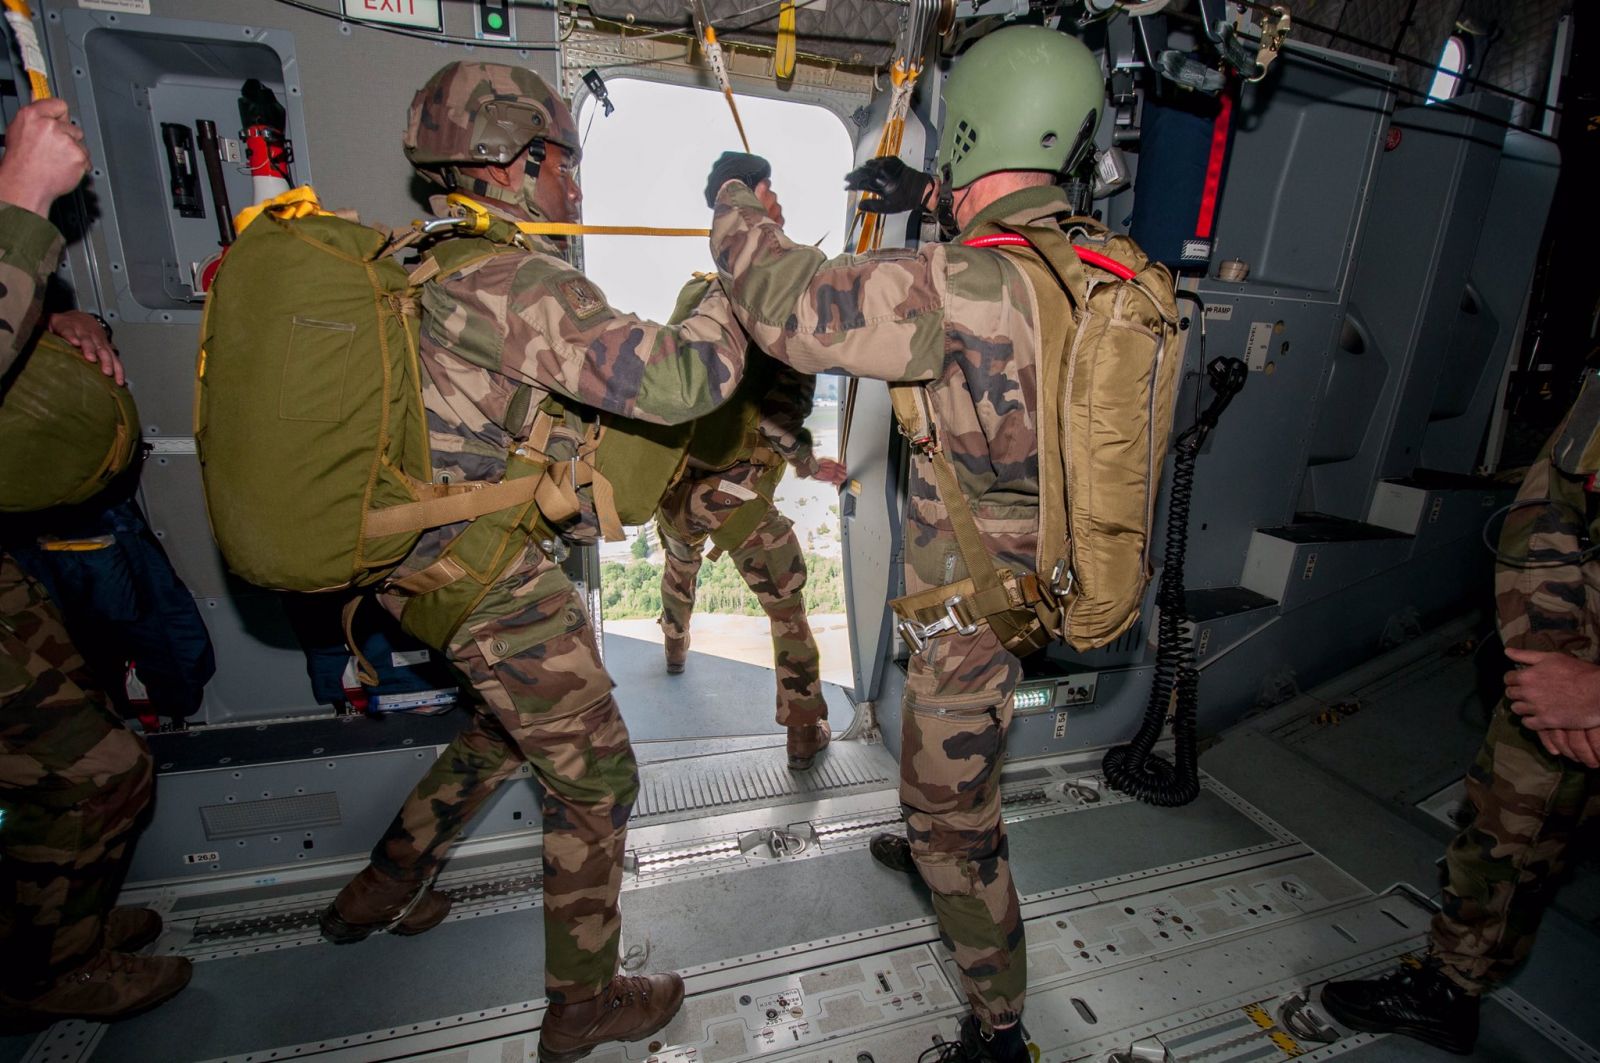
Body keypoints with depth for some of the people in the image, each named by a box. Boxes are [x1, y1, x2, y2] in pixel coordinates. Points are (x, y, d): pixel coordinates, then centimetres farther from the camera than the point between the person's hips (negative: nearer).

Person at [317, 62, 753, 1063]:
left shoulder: (440, 264, 12)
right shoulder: (523, 281, -19)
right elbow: (676, 380, -26)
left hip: (439, 562, 10)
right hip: (498, 581, -10)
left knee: (509, 726, 30)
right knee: (595, 778, 5)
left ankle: (382, 889, 46)